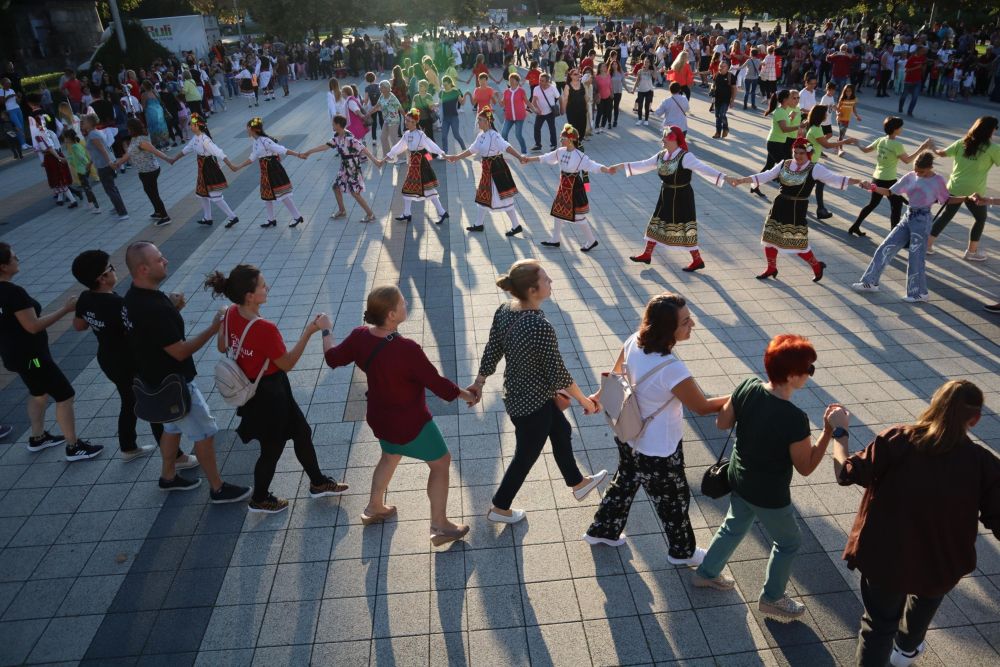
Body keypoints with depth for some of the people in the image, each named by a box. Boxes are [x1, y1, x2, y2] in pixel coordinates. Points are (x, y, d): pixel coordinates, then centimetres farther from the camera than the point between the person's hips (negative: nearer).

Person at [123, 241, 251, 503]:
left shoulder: (134, 297, -1)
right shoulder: (153, 309, -33)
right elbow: (180, 351, -27)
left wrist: (171, 308, 4)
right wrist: (213, 328, -21)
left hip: (156, 379, 10)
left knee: (173, 427, 27)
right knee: (205, 432, 4)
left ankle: (168, 476, 45)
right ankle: (218, 489, 17)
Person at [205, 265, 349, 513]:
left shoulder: (231, 314, -9)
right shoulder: (265, 329, -35)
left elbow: (222, 347, 6)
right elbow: (287, 364, -21)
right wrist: (309, 331, -22)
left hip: (254, 389, 9)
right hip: (268, 396, -8)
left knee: (302, 431, 22)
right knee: (272, 449, 17)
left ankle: (318, 483, 41)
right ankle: (259, 500, 42)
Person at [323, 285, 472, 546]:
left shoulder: (360, 337, -14)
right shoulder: (406, 350, -34)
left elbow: (333, 358, 4)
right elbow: (437, 383, -24)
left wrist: (326, 332, 23)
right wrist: (465, 395, -6)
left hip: (379, 417, 7)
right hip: (411, 423, -7)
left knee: (391, 455, 34)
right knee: (441, 463, 13)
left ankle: (374, 508, 51)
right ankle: (440, 527, 23)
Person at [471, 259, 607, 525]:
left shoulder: (504, 311, -10)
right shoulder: (541, 327, -33)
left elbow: (491, 353, 0)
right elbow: (558, 374, -24)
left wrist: (479, 383, 13)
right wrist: (585, 400, -9)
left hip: (515, 393, 8)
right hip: (532, 404, -8)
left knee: (562, 432, 28)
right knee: (526, 456, 17)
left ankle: (578, 483, 52)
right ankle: (499, 508, 39)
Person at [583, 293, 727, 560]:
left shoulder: (635, 341, -15)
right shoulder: (671, 368, -37)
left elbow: (615, 376, 3)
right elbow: (702, 407, -21)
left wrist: (599, 397, 19)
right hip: (658, 450, -7)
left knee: (624, 482, 31)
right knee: (674, 501, 20)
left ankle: (602, 531, 51)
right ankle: (683, 551, 46)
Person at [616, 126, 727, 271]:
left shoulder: (686, 157, -20)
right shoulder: (661, 156, 2)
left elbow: (703, 169, -30)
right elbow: (644, 165, 13)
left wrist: (723, 177, -42)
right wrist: (622, 165, 14)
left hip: (681, 198, -7)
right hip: (665, 196, 7)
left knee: (684, 229, 0)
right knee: (656, 224, 15)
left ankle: (698, 260, 14)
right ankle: (647, 255, 30)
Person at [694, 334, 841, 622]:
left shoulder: (747, 387, -17)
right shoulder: (794, 419, -33)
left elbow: (722, 423, -2)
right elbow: (805, 468, -17)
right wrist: (829, 431, -18)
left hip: (739, 480, 6)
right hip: (769, 495, -6)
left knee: (733, 527, 31)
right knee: (788, 543, 23)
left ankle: (706, 573, 49)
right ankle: (772, 599, 42)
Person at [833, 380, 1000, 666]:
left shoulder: (896, 440, -20)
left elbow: (846, 473, -16)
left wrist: (838, 432, -2)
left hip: (885, 558, -2)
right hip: (940, 565, 3)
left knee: (879, 623, 20)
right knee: (925, 600, 36)